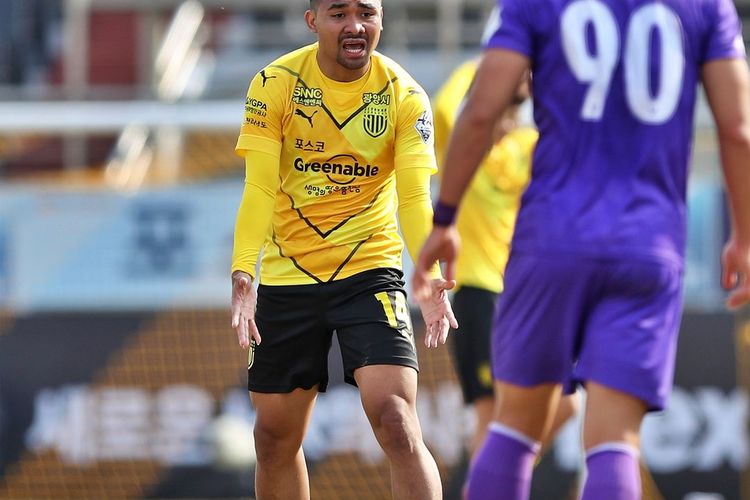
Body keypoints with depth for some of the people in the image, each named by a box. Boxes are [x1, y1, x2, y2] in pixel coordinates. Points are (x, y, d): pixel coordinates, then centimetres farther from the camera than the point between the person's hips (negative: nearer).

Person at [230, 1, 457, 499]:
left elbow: (414, 197, -14)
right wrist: (243, 273, -27)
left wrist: (431, 278, -32)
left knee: (396, 423, -18)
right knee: (275, 436, 9)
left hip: (369, 271, -2)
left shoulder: (405, 96, -8)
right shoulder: (276, 84, -8)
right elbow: (260, 190, -12)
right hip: (287, 277, 2)